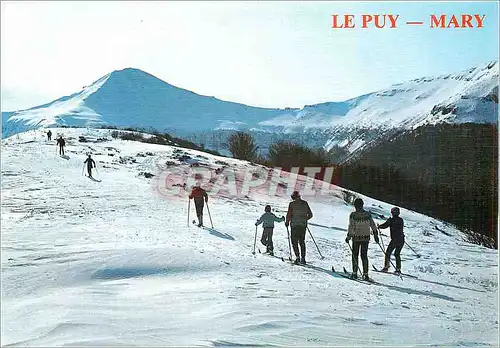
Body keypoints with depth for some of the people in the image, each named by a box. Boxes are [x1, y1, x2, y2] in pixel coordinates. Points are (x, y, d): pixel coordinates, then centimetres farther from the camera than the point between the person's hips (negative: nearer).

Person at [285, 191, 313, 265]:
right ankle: (303, 258, 9)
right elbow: (310, 215, 12)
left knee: (294, 242, 2)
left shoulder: (292, 204, -4)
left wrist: (287, 222, 7)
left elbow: (289, 215, -9)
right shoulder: (305, 203, 8)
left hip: (295, 225, -4)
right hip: (303, 225, 4)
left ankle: (297, 257, -11)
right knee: (302, 242, 12)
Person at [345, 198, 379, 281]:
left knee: (355, 255, 10)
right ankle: (365, 274, 7)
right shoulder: (368, 214, -1)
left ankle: (354, 273, 7)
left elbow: (351, 227, -13)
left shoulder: (353, 215, -11)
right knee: (364, 256, 10)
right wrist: (376, 235, 13)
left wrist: (348, 237, -5)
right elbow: (373, 225, 3)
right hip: (366, 237, 3)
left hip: (356, 238, -3)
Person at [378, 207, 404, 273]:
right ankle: (398, 269, 13)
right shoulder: (401, 220, 8)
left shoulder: (391, 220, -8)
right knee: (397, 254, 17)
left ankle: (386, 267, 1)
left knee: (388, 253, 6)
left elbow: (385, 225, -8)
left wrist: (378, 226, 12)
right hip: (402, 240, 6)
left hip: (395, 240, -6)